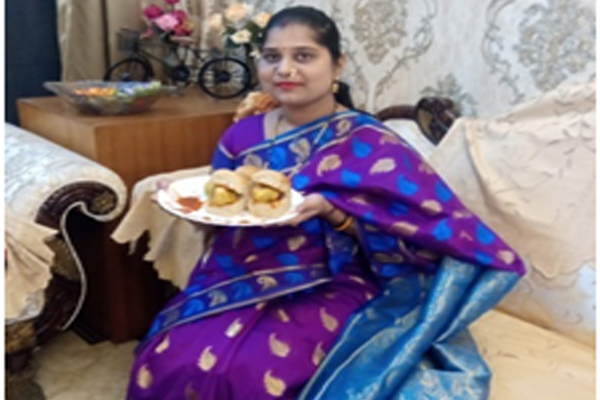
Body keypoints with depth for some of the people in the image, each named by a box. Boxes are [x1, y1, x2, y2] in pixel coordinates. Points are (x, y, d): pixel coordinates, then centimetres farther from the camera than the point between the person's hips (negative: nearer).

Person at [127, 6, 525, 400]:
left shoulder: (368, 144, -8)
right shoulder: (242, 136, 6)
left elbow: (432, 227, -13)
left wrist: (329, 210, -25)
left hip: (325, 291, -4)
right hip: (240, 281, 5)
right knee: (168, 362, -20)